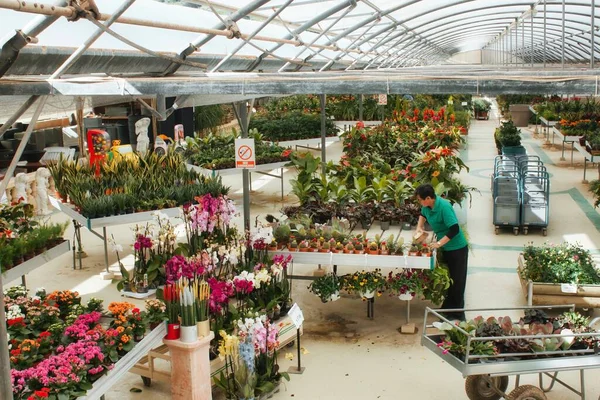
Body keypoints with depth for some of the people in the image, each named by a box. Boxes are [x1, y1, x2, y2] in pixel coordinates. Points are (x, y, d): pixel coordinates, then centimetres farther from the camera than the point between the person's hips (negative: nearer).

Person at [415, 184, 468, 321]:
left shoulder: (444, 206, -28)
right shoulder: (427, 206, -5)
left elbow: (454, 229, -32)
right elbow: (423, 214, 21)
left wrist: (439, 243, -30)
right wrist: (419, 227, 7)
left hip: (457, 249, -8)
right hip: (445, 248, 8)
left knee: (456, 282, 1)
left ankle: (457, 315, 10)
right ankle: (447, 309, 30)